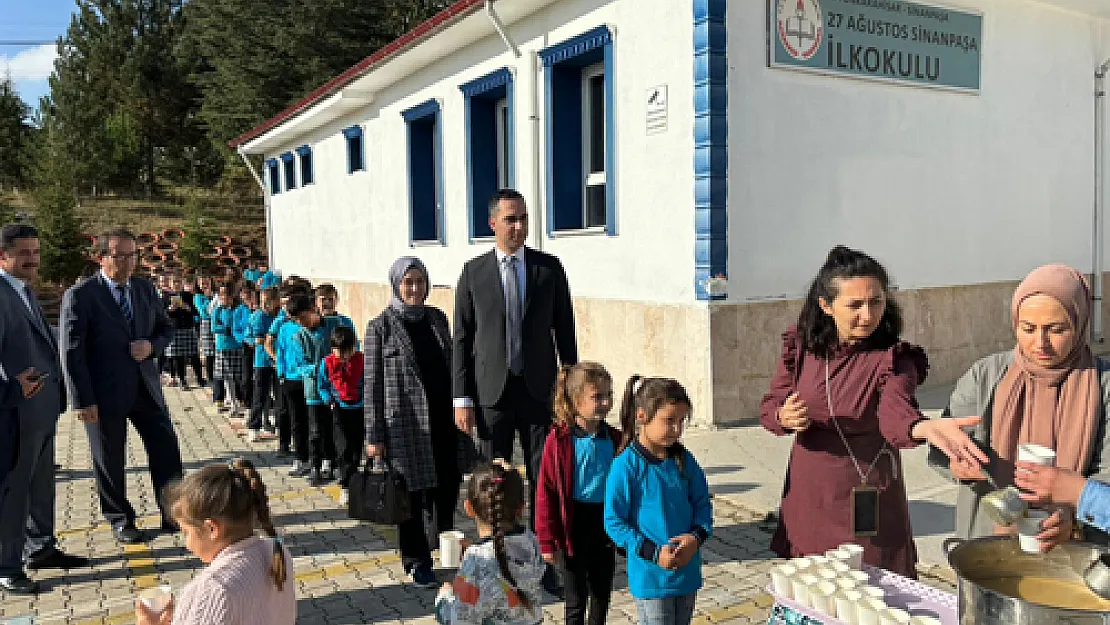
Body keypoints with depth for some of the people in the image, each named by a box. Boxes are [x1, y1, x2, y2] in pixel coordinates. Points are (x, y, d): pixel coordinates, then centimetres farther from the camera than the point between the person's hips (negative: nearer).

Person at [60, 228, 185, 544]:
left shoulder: (145, 289, 6)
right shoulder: (79, 296, -10)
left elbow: (166, 327, 16)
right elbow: (72, 352, -11)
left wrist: (151, 346, -8)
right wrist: (83, 401, -14)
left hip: (145, 386, 5)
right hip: (105, 393, -4)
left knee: (166, 450, 5)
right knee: (110, 461, 9)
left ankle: (173, 514, 18)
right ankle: (120, 520, 27)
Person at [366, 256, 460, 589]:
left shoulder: (437, 318, 8)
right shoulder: (380, 327, -4)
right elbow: (372, 384, -5)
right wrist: (374, 436, -7)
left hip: (442, 419, 4)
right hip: (405, 424, -4)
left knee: (448, 486, 7)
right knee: (413, 491, 5)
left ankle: (440, 542, 35)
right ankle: (417, 562, 22)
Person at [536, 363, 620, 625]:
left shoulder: (615, 439, -3)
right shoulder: (559, 441, -15)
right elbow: (546, 493, -11)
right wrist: (547, 541, -11)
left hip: (605, 524, 4)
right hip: (574, 527, -4)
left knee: (601, 596, 19)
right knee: (576, 602, 10)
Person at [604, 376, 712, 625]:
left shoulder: (684, 460, 0)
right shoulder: (626, 466, -16)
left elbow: (703, 504, 9)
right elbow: (614, 522, -13)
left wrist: (696, 536, -10)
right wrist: (654, 553, -18)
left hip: (688, 572, 6)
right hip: (650, 577, -5)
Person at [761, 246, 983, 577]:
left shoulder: (894, 358, -13)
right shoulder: (801, 346, -4)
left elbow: (894, 413, -31)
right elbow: (768, 406, 1)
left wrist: (924, 427, -55)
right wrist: (784, 417, -23)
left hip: (868, 508, -3)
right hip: (807, 501, 3)